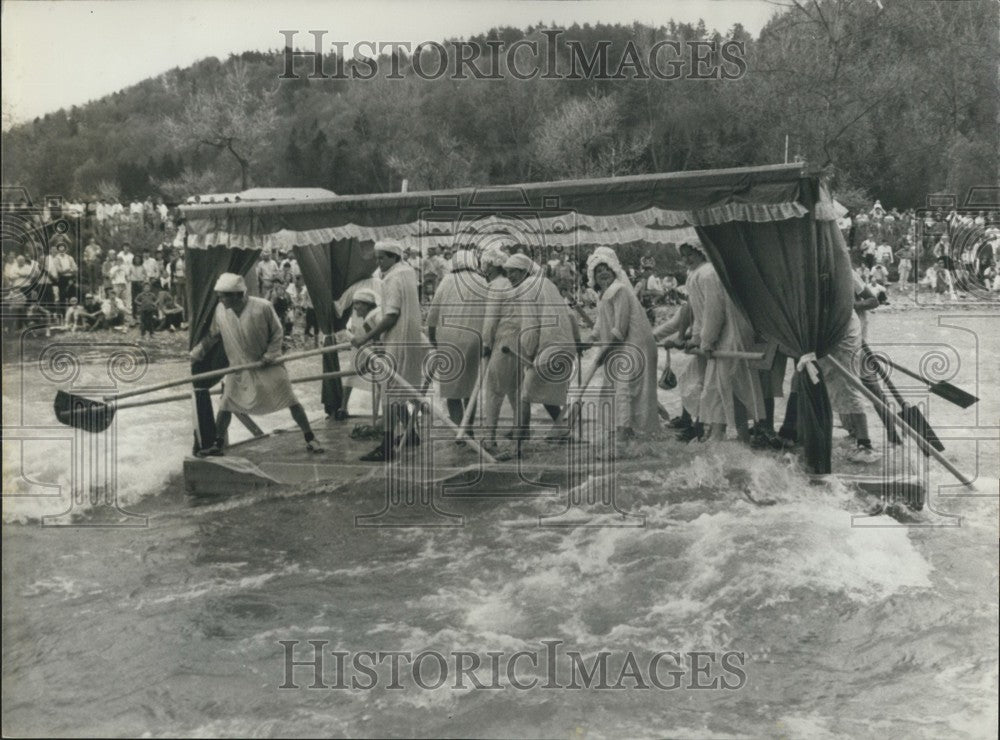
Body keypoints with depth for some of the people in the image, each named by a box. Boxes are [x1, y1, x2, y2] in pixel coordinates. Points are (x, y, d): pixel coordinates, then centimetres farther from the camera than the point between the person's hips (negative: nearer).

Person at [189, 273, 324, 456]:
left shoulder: (262, 307, -21)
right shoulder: (220, 310, -9)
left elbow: (277, 332, -8)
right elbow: (212, 336, 8)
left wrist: (270, 355, -15)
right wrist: (197, 352, 5)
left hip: (267, 365, -3)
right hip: (239, 366, 3)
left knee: (291, 401, -1)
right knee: (226, 405, 1)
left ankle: (310, 440, 11)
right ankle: (218, 444, 15)